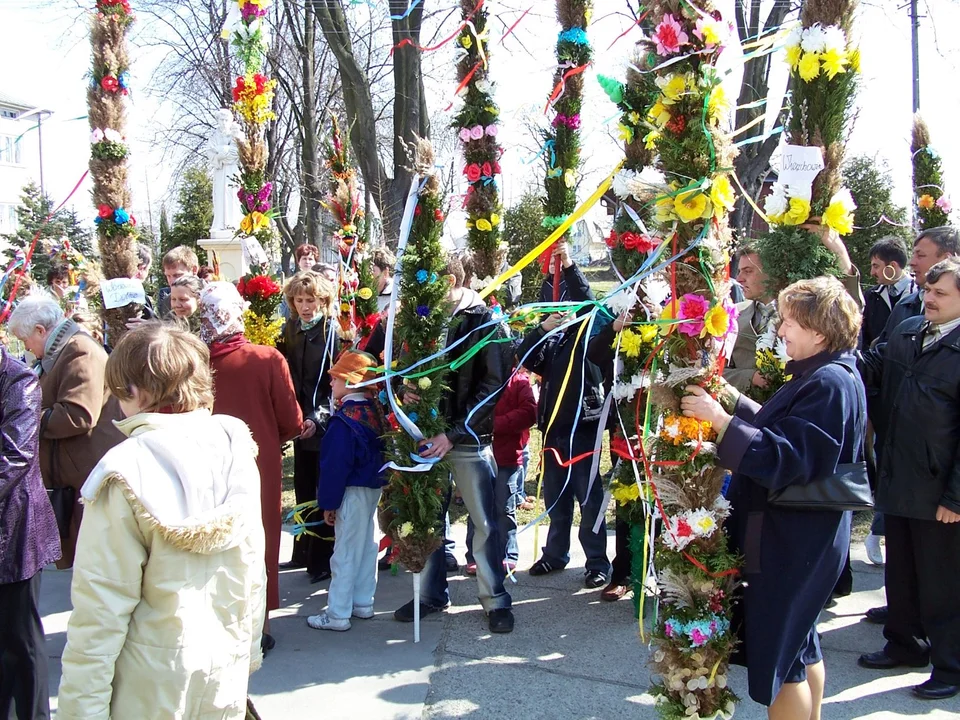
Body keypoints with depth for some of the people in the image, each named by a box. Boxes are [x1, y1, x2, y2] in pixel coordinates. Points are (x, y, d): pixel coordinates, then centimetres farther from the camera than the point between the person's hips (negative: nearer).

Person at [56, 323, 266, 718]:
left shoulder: (126, 473, -19)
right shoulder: (236, 449, -4)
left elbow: (103, 605, -17)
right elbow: (254, 568, 4)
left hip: (155, 685, -4)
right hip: (227, 673, 4)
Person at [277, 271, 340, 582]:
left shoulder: (333, 331, -9)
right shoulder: (290, 329, 7)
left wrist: (319, 416, -20)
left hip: (325, 425, -5)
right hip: (300, 422, 5)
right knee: (304, 490, 14)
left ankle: (325, 559, 10)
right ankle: (304, 552, 26)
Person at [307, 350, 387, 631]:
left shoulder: (344, 421, -22)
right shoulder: (375, 411, 4)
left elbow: (335, 467, -21)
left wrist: (328, 502, -12)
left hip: (354, 492, -9)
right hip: (374, 488, 9)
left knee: (345, 554, -2)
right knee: (367, 547, 17)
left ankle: (337, 615, 5)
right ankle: (363, 603, 29)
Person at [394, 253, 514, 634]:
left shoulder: (484, 321, -8)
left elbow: (492, 385, -12)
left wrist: (454, 434, -18)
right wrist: (405, 390, -8)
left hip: (469, 438, -5)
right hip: (428, 434, 5)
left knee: (484, 522, 2)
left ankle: (496, 599, 15)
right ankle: (432, 594, 26)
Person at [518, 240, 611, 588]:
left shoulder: (590, 334, -1)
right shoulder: (553, 340, 12)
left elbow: (587, 302, -15)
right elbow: (524, 356, 0)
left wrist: (569, 266, -23)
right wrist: (543, 327, -12)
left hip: (583, 427, -5)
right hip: (553, 427, 5)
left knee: (589, 498, -1)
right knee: (555, 497, 14)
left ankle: (597, 563, 5)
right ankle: (555, 554, 27)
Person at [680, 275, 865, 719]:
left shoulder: (829, 385, -22)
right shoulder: (823, 375, 10)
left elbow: (787, 458, -29)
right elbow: (782, 429, 14)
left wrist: (722, 420, -28)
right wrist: (734, 401, 6)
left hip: (793, 544, -11)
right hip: (799, 536, 11)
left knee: (776, 654, 0)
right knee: (800, 645, 22)